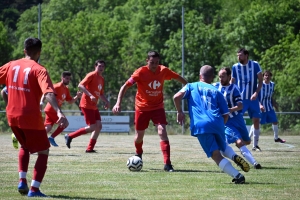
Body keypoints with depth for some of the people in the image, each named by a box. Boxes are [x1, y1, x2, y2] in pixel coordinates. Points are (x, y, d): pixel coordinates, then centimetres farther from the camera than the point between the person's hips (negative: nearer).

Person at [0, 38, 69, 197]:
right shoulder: (38, 70, -11)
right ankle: (34, 190, -3)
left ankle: (22, 181, 14)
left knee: (25, 146, 30)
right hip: (31, 118, -5)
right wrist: (59, 112, -37)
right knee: (43, 152, 9)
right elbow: (48, 93, -26)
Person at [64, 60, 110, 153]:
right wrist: (90, 95, -31)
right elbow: (80, 85, -21)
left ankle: (90, 148, 5)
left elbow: (101, 94, 26)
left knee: (99, 126, 1)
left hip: (94, 106, 9)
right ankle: (70, 136, -2)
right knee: (92, 127, -13)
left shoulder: (101, 79, 16)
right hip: (86, 105, -9)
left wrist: (106, 101, 7)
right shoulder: (92, 75, -10)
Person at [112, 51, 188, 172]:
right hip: (142, 107, -1)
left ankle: (167, 164, -21)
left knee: (162, 132, -18)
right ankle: (138, 155, 44)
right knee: (139, 136, 9)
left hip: (158, 107, 1)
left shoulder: (163, 71, -9)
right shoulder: (140, 72, -17)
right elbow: (125, 87, -17)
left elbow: (178, 78, 9)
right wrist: (118, 103, -26)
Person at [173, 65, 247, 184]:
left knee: (216, 155, -5)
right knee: (222, 146, 30)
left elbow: (177, 97, 1)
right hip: (217, 124, 3)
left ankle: (237, 175, -18)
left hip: (200, 125, -3)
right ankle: (235, 157, 2)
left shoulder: (191, 86, 19)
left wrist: (180, 112, 14)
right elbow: (225, 114, 17)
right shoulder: (216, 91, 23)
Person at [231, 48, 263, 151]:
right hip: (240, 99, -1)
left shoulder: (255, 65, -2)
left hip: (252, 98, 1)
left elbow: (260, 80, 1)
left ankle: (255, 145, 11)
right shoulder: (235, 67, 1)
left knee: (256, 120, 0)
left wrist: (256, 93, -12)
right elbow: (232, 83, 9)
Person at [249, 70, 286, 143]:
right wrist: (260, 105, -28)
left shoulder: (272, 84, 5)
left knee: (275, 121, 7)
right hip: (261, 108, -6)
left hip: (269, 107, 6)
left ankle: (276, 138, 23)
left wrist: (274, 104, 9)